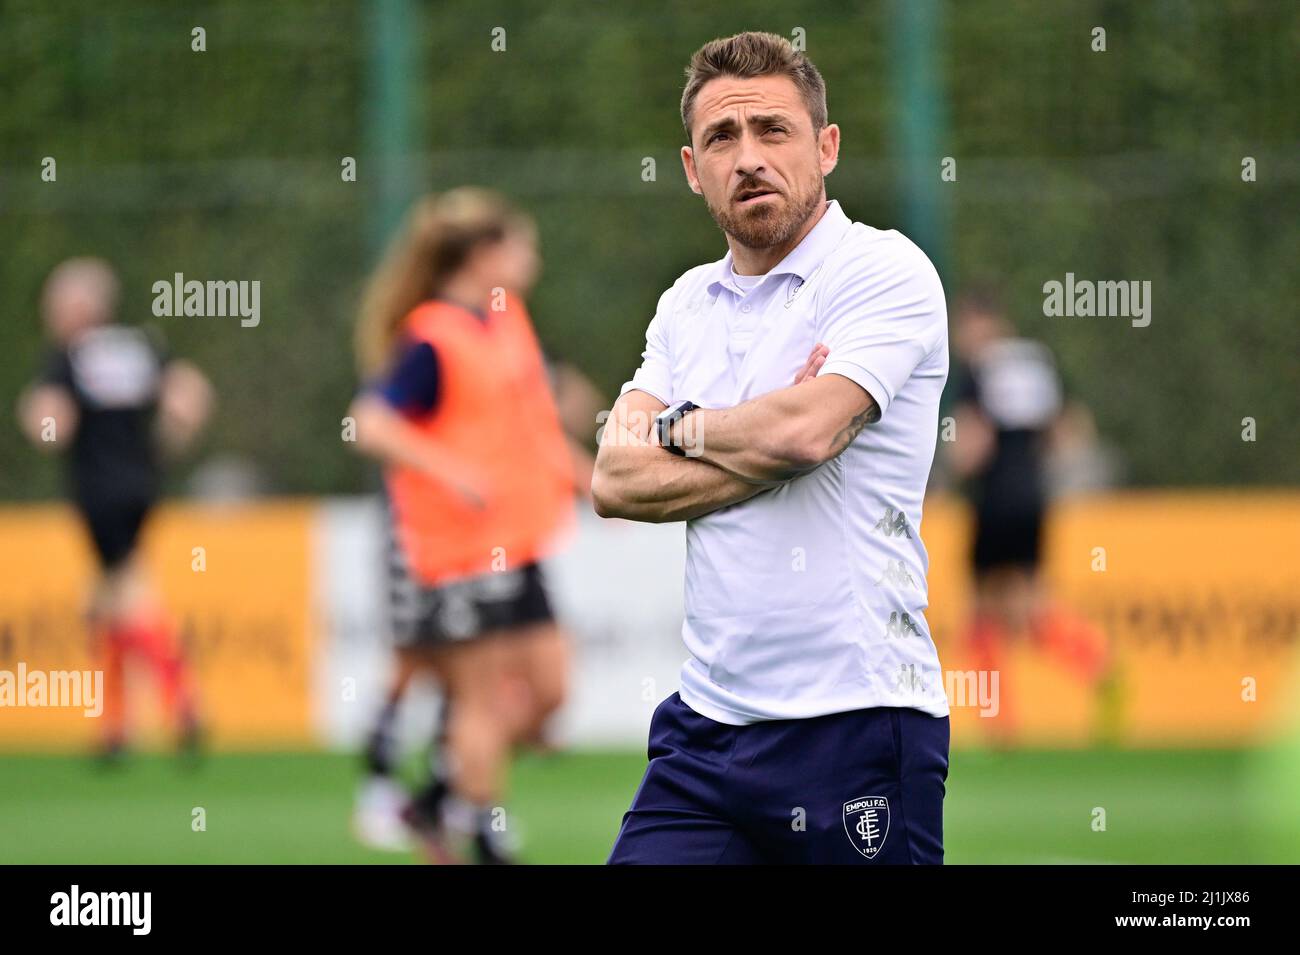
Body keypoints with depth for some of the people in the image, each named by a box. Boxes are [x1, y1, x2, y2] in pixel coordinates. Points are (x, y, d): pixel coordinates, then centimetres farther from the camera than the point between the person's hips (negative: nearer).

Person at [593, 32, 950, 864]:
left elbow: (806, 429, -19)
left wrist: (677, 428, -1)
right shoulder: (687, 305, 15)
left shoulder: (885, 272, -5)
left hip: (855, 722, -6)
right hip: (706, 724, 6)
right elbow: (616, 481, 4)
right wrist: (764, 453, -9)